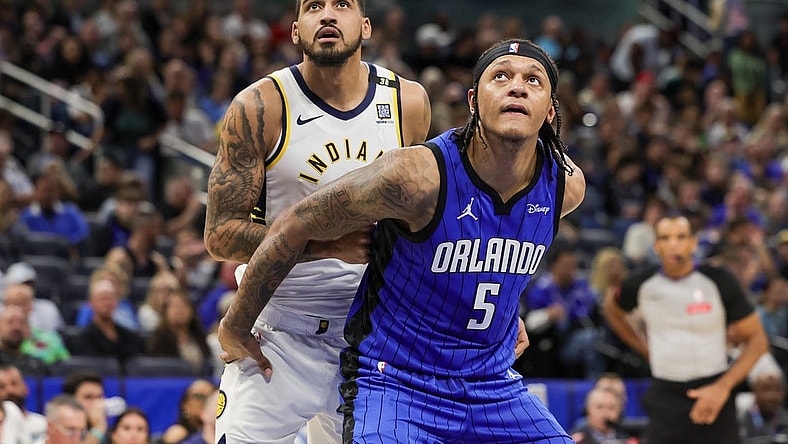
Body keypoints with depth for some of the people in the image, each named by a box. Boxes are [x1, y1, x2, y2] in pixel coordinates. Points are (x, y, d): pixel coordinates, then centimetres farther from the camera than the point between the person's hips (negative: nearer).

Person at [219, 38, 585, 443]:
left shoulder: (567, 185, -7)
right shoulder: (417, 175, -24)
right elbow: (294, 226, -13)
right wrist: (236, 327, -3)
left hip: (493, 383, 6)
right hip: (396, 379, -6)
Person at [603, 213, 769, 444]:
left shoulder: (719, 281, -7)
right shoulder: (642, 284, 0)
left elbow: (756, 339, -3)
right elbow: (612, 310, 23)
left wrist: (723, 388, -14)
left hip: (713, 393, -2)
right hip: (664, 397, 2)